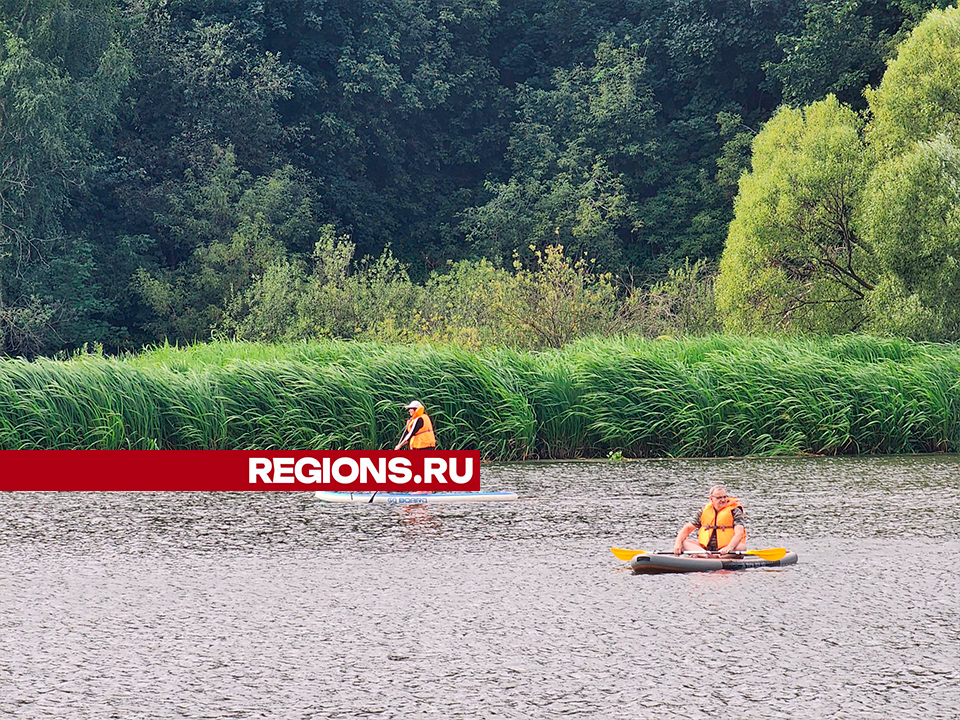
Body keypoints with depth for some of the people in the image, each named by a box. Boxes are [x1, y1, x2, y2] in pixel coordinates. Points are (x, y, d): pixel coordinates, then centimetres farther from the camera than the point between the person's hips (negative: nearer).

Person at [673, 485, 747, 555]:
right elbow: (688, 528, 7)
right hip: (705, 547, 4)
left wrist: (729, 547, -38)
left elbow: (739, 533, -18)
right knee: (683, 542, -17)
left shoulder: (735, 511, -4)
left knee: (741, 547, -34)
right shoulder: (704, 510, 7)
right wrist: (678, 543, -12)